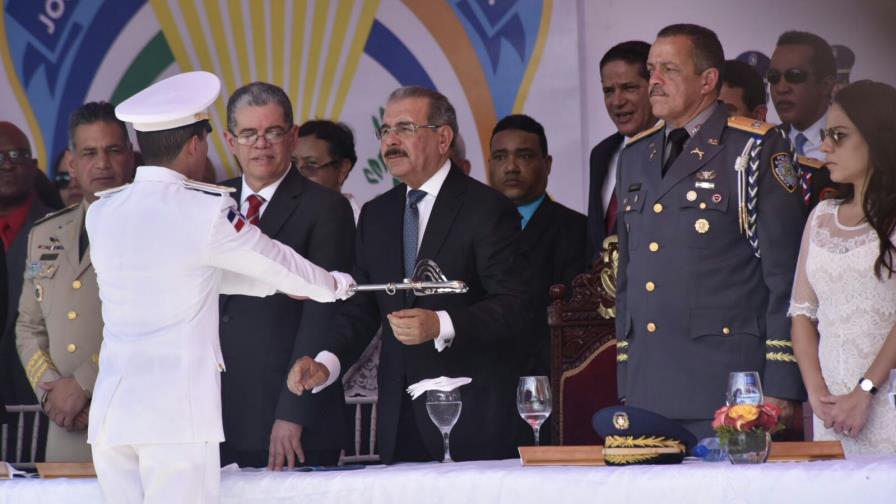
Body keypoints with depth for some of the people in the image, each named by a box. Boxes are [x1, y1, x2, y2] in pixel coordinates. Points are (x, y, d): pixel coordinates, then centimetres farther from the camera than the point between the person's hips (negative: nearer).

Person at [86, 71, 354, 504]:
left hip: (110, 413, 6)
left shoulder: (102, 213, 9)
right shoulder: (204, 211, -9)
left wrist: (283, 283, 29)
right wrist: (336, 285, 28)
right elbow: (278, 262, 7)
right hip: (177, 417, -6)